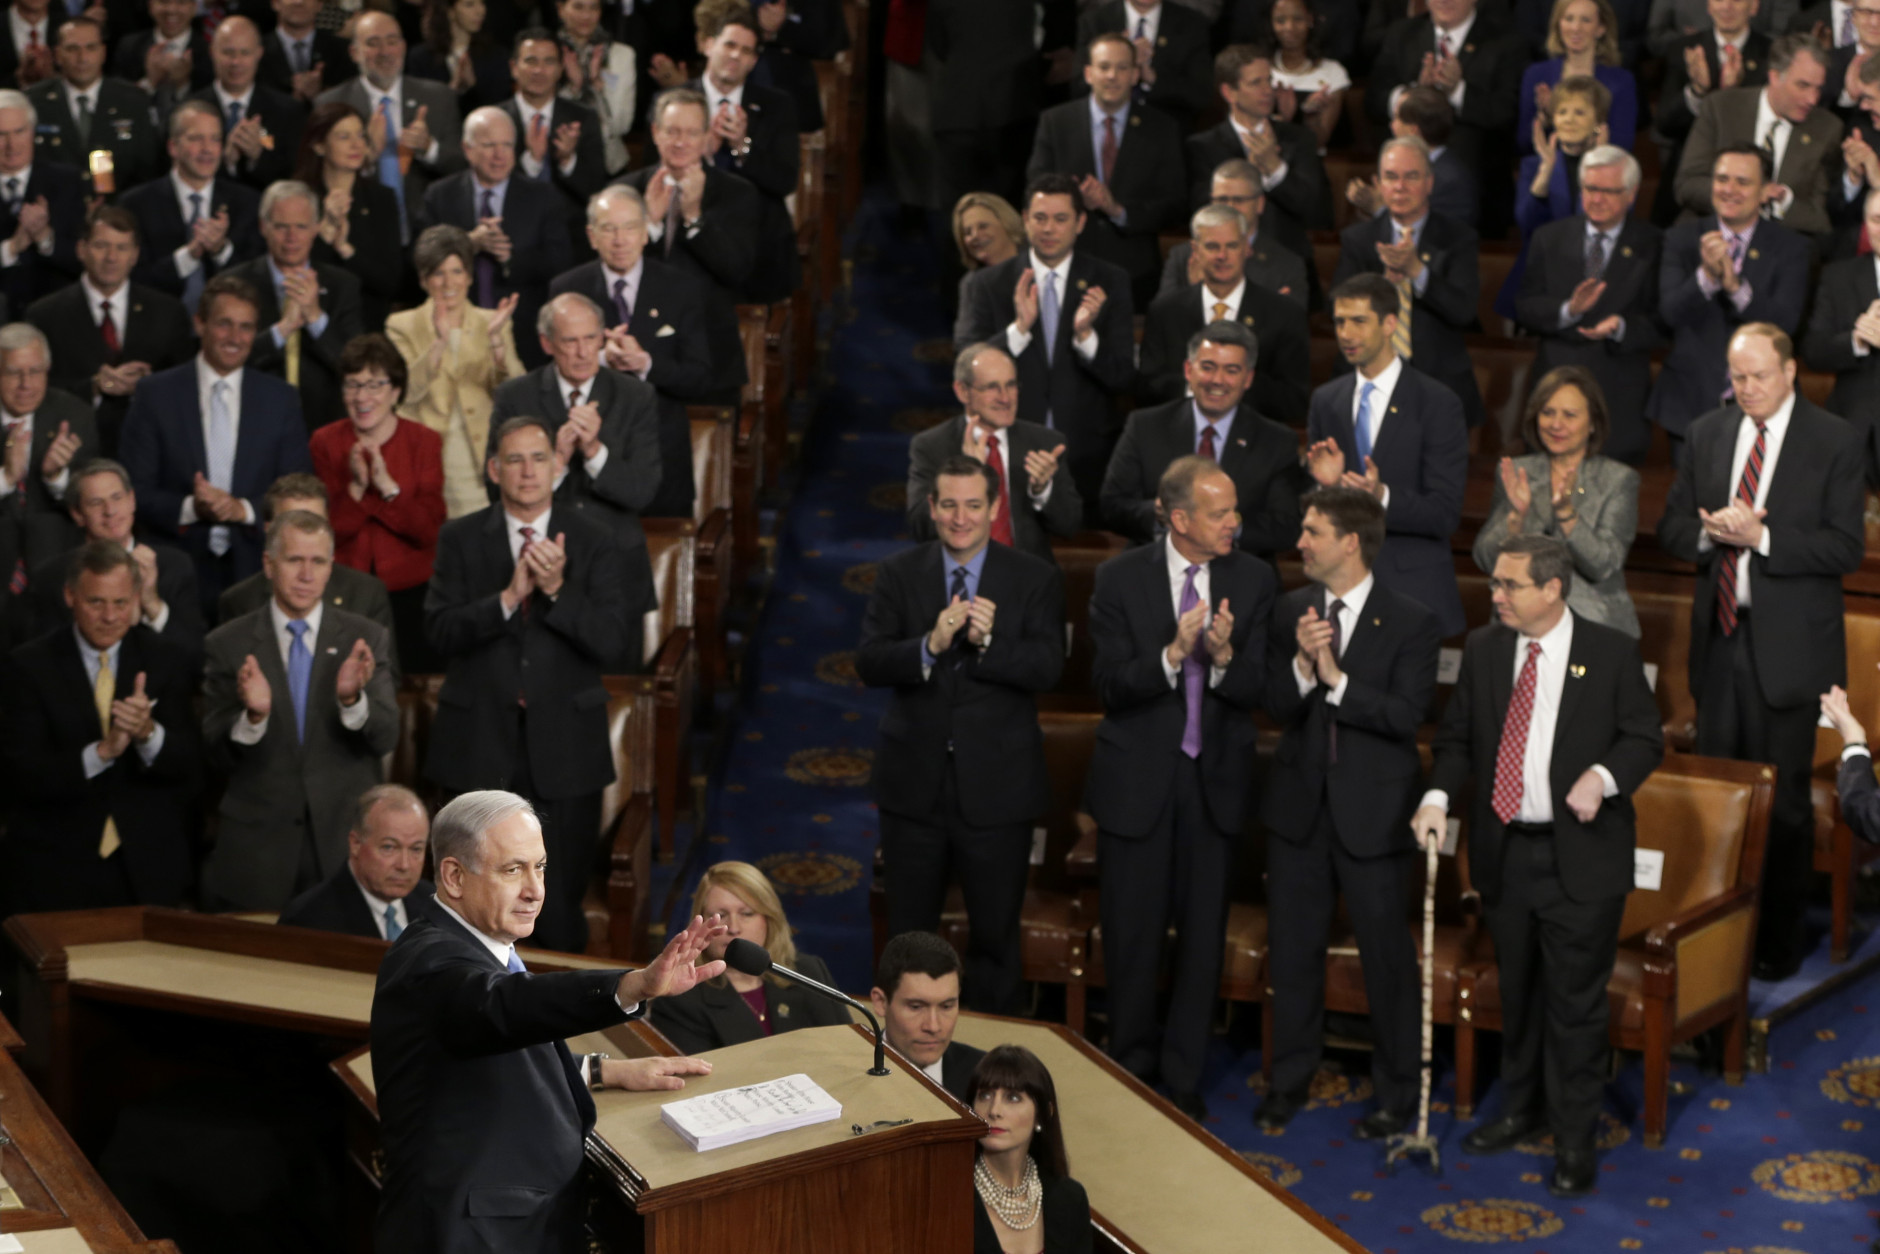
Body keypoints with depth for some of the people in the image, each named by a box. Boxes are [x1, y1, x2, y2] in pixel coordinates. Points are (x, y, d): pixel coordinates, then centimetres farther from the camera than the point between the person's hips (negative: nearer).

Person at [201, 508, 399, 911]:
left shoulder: (366, 639, 5)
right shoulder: (227, 645, 3)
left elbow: (385, 738, -4)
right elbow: (217, 757, -1)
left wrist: (352, 699, -24)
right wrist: (253, 715, -21)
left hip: (346, 845, 0)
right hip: (257, 851, 0)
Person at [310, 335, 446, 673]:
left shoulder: (424, 441, 1)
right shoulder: (325, 443, 3)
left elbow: (430, 531, -9)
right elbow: (327, 532, -4)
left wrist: (388, 486, -22)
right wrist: (356, 488, -20)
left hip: (410, 594, 0)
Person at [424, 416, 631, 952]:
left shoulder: (595, 546, 2)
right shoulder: (460, 539, 3)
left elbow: (611, 642, -8)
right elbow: (440, 631, -8)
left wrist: (558, 590, -21)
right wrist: (509, 597, -21)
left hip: (564, 749, 0)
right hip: (478, 746, 0)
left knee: (560, 906, 4)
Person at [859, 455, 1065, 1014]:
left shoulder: (1036, 580, -4)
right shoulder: (899, 574, 0)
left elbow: (1047, 670, -13)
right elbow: (868, 662, -11)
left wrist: (989, 642, -28)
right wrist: (930, 646, -28)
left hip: (997, 785, -1)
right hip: (915, 783, 2)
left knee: (995, 934, 9)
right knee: (908, 932, 14)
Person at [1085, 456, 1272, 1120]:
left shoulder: (1253, 580, -2)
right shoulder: (1121, 578, -7)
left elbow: (1256, 690, -4)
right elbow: (1110, 686, -11)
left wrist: (1223, 657, -26)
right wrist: (1172, 654, -27)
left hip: (1214, 777, 2)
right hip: (1137, 778, -2)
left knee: (1203, 932, 8)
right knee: (1133, 932, 7)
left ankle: (1183, 1075, 22)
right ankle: (1131, 1065, 26)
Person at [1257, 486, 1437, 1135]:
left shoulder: (1410, 623, -9)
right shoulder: (1291, 611, 4)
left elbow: (1405, 715, -17)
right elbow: (1275, 707, -2)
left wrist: (1335, 678, -21)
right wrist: (1302, 664, -21)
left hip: (1373, 812, -4)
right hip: (1299, 806, 4)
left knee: (1387, 954, 4)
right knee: (1293, 948, 13)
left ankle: (1398, 1092, 18)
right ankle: (1291, 1078, 29)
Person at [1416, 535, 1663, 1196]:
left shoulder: (1611, 653, -7)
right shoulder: (1483, 649, 4)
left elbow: (1646, 739, -3)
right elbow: (1456, 736, 10)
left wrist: (1604, 776, -22)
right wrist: (1439, 795, -8)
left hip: (1581, 858, -4)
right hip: (1504, 851, 4)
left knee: (1575, 1000, 1)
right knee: (1516, 992, 18)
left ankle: (1574, 1139, 12)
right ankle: (1522, 1108, 37)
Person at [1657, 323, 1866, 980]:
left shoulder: (1834, 442, -5)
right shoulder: (1707, 434, 9)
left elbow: (1845, 548, -10)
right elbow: (1672, 529, 11)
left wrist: (1761, 537, -21)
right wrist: (1710, 532, -12)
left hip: (1788, 645, -4)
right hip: (1720, 635, 4)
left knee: (1784, 800, 2)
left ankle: (1780, 942, 13)